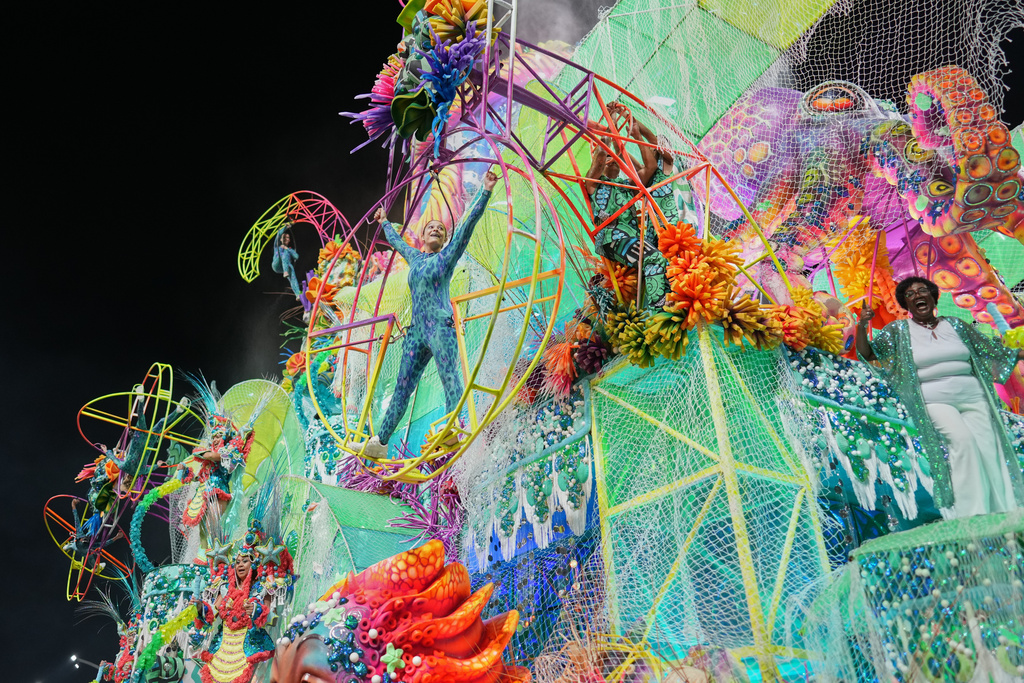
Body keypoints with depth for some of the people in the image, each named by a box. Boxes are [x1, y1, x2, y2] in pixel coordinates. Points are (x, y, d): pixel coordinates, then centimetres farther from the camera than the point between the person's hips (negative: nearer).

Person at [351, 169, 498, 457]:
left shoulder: (448, 255, 8)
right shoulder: (414, 257, 23)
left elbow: (469, 222, 1)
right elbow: (397, 241, 44)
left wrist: (485, 191, -5)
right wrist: (385, 222, 59)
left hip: (440, 326, -6)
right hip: (417, 331, 6)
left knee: (451, 380, -19)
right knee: (402, 387, 5)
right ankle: (380, 442, 7)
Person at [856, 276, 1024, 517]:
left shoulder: (955, 325, 16)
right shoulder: (898, 330, 8)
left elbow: (990, 350, 22)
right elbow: (866, 353, 3)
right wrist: (861, 326, -13)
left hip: (973, 396, 3)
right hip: (934, 400, -3)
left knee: (989, 448, -12)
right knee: (962, 439, -26)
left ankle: (1004, 513, -7)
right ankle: (971, 514, -23)